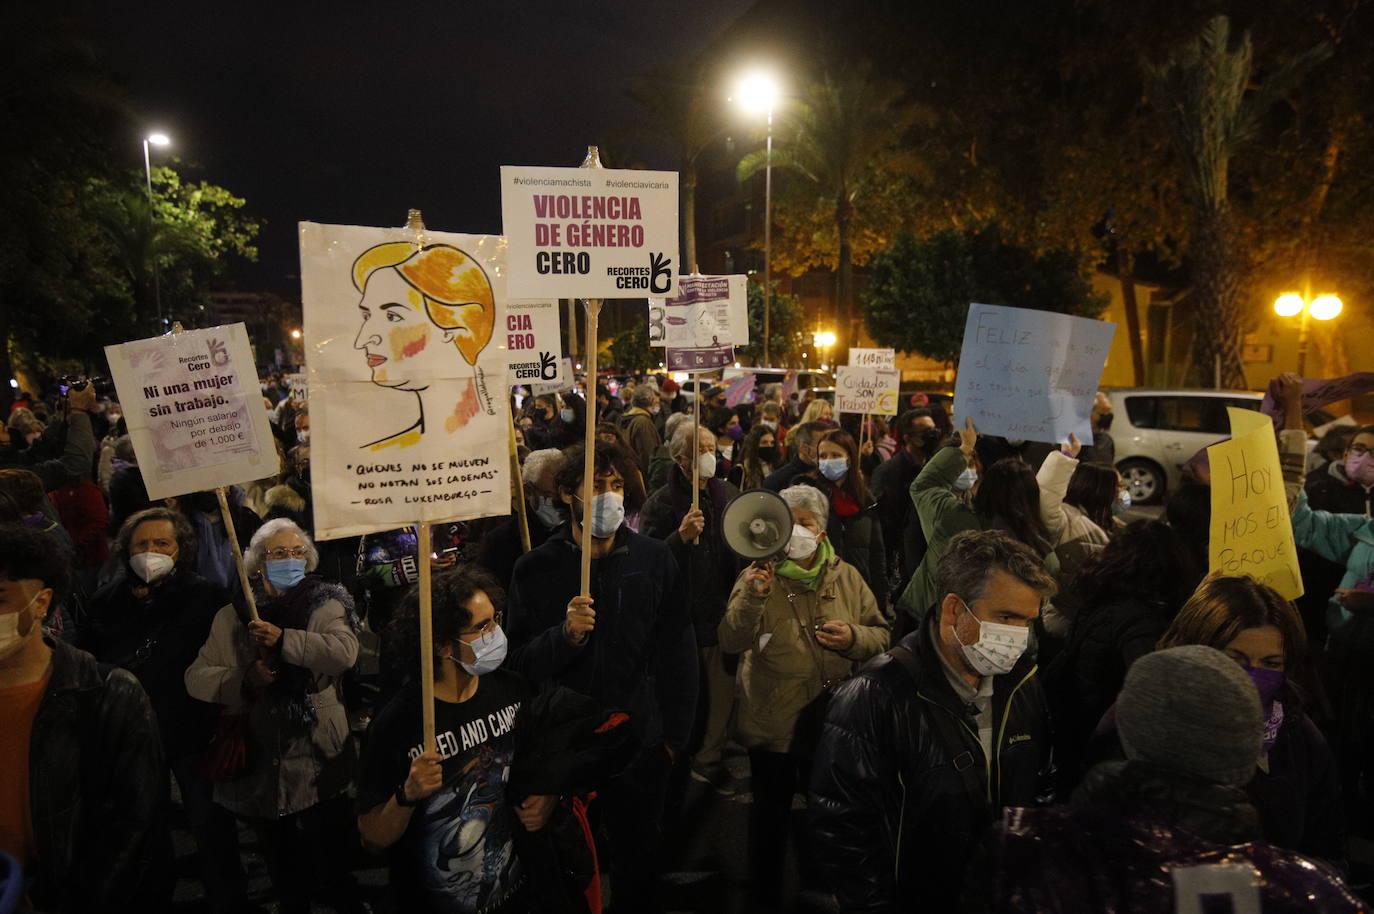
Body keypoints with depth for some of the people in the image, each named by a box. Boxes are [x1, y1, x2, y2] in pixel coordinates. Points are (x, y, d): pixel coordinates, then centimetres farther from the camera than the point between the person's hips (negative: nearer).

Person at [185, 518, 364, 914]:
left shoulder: (325, 606, -2)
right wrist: (243, 681, -16)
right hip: (257, 769, 3)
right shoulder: (231, 616, 7)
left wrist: (284, 639, -28)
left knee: (335, 875, 3)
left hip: (317, 767, -3)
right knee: (286, 880, 20)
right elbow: (196, 677, 1)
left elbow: (344, 652, -20)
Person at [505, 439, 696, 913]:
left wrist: (675, 735, 1)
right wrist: (565, 635, -27)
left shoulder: (656, 559, -5)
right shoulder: (536, 568, -8)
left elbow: (678, 654, 1)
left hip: (641, 745, 1)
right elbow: (520, 664, -9)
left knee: (638, 857, 20)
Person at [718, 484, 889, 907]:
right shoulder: (759, 577, -8)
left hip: (834, 722, 3)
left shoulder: (846, 576, 1)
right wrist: (752, 597, -37)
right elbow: (731, 642, -20)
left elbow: (882, 634, 4)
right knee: (771, 812, 14)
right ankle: (765, 894, 36)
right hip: (774, 724, -2)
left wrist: (854, 637, -17)